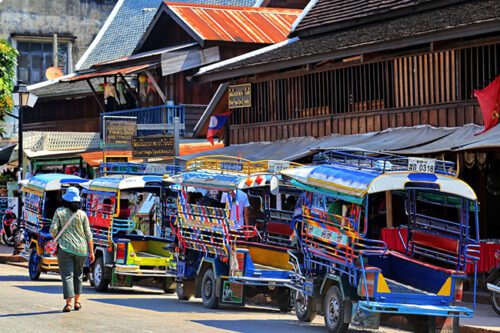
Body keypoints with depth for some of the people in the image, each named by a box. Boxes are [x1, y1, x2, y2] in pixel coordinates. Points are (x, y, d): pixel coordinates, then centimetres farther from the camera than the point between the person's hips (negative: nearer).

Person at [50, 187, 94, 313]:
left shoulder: (59, 212, -1)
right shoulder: (82, 214, 2)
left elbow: (53, 229, -6)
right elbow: (88, 234, 3)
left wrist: (56, 239, 16)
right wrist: (91, 251, 7)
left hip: (65, 247, -2)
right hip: (81, 249, 2)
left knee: (67, 275, -2)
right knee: (78, 274, 18)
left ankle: (68, 303, -12)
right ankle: (77, 302, 24)